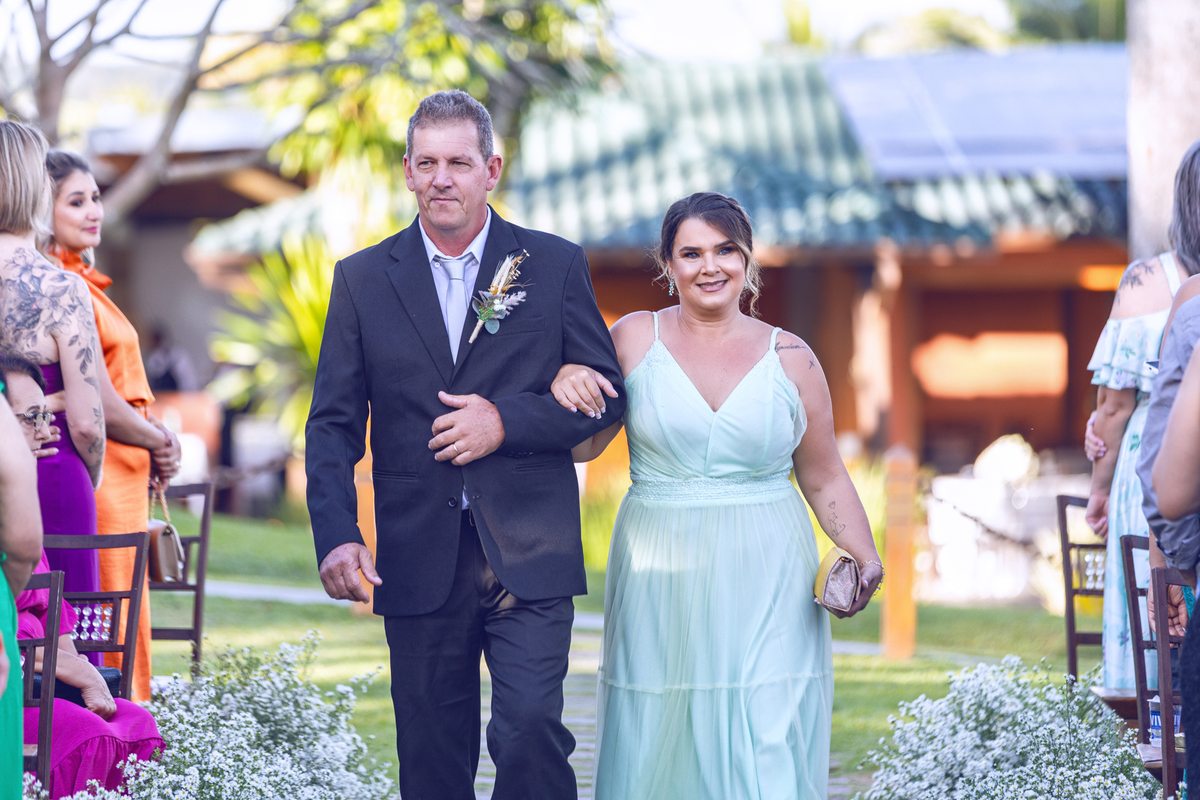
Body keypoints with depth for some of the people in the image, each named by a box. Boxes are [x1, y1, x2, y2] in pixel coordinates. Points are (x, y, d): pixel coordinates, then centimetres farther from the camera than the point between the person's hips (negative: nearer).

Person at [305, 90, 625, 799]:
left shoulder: (556, 266, 4)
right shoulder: (363, 280, 7)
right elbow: (334, 425, 4)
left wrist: (507, 421, -11)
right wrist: (337, 537, -10)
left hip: (528, 555, -2)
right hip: (420, 561, 2)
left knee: (532, 732, -15)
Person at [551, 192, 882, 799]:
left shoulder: (790, 358, 5)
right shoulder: (635, 338, 3)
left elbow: (824, 478, 12)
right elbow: (583, 445, 6)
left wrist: (862, 554, -3)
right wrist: (566, 384, -14)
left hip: (764, 586, 0)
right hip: (662, 583, 0)